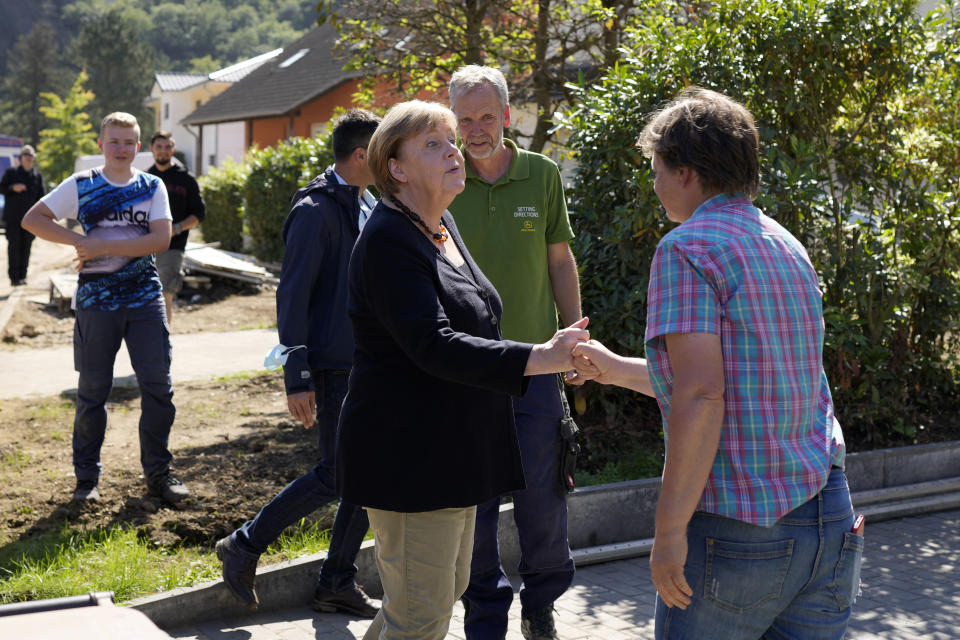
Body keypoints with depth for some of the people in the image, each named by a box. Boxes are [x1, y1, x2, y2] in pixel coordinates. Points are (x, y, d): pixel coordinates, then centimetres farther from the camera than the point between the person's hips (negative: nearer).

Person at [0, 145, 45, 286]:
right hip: (13, 217, -2)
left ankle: (22, 276, 10)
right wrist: (13, 188, -15)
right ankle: (14, 277, -5)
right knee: (14, 246, -6)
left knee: (26, 247, 3)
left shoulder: (37, 175, 11)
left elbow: (41, 195, 9)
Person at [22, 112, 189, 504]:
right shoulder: (80, 186, 3)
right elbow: (32, 219, 1)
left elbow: (161, 240, -9)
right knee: (92, 390, 5)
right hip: (96, 299, -1)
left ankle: (158, 472, 13)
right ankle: (86, 477, 16)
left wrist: (104, 247, -14)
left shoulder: (152, 187, 4)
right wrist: (79, 241, -11)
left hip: (145, 299, 1)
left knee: (158, 385, 0)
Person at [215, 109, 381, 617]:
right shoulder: (315, 212, -14)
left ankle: (337, 584, 20)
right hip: (335, 366, -9)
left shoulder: (368, 205, 12)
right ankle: (244, 547, 11)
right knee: (336, 476, -7)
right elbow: (292, 296, -17)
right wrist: (297, 378, -20)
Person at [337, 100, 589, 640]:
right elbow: (434, 347, -28)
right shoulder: (389, 240, -18)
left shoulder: (442, 225, 11)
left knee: (449, 589, 20)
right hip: (408, 452, -10)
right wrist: (540, 358, -33)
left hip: (454, 448, 10)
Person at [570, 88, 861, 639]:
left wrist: (670, 530, -18)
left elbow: (700, 397, -22)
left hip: (738, 531, -7)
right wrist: (616, 369, 30)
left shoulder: (687, 249, -11)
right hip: (830, 519, 7)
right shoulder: (790, 249, 14)